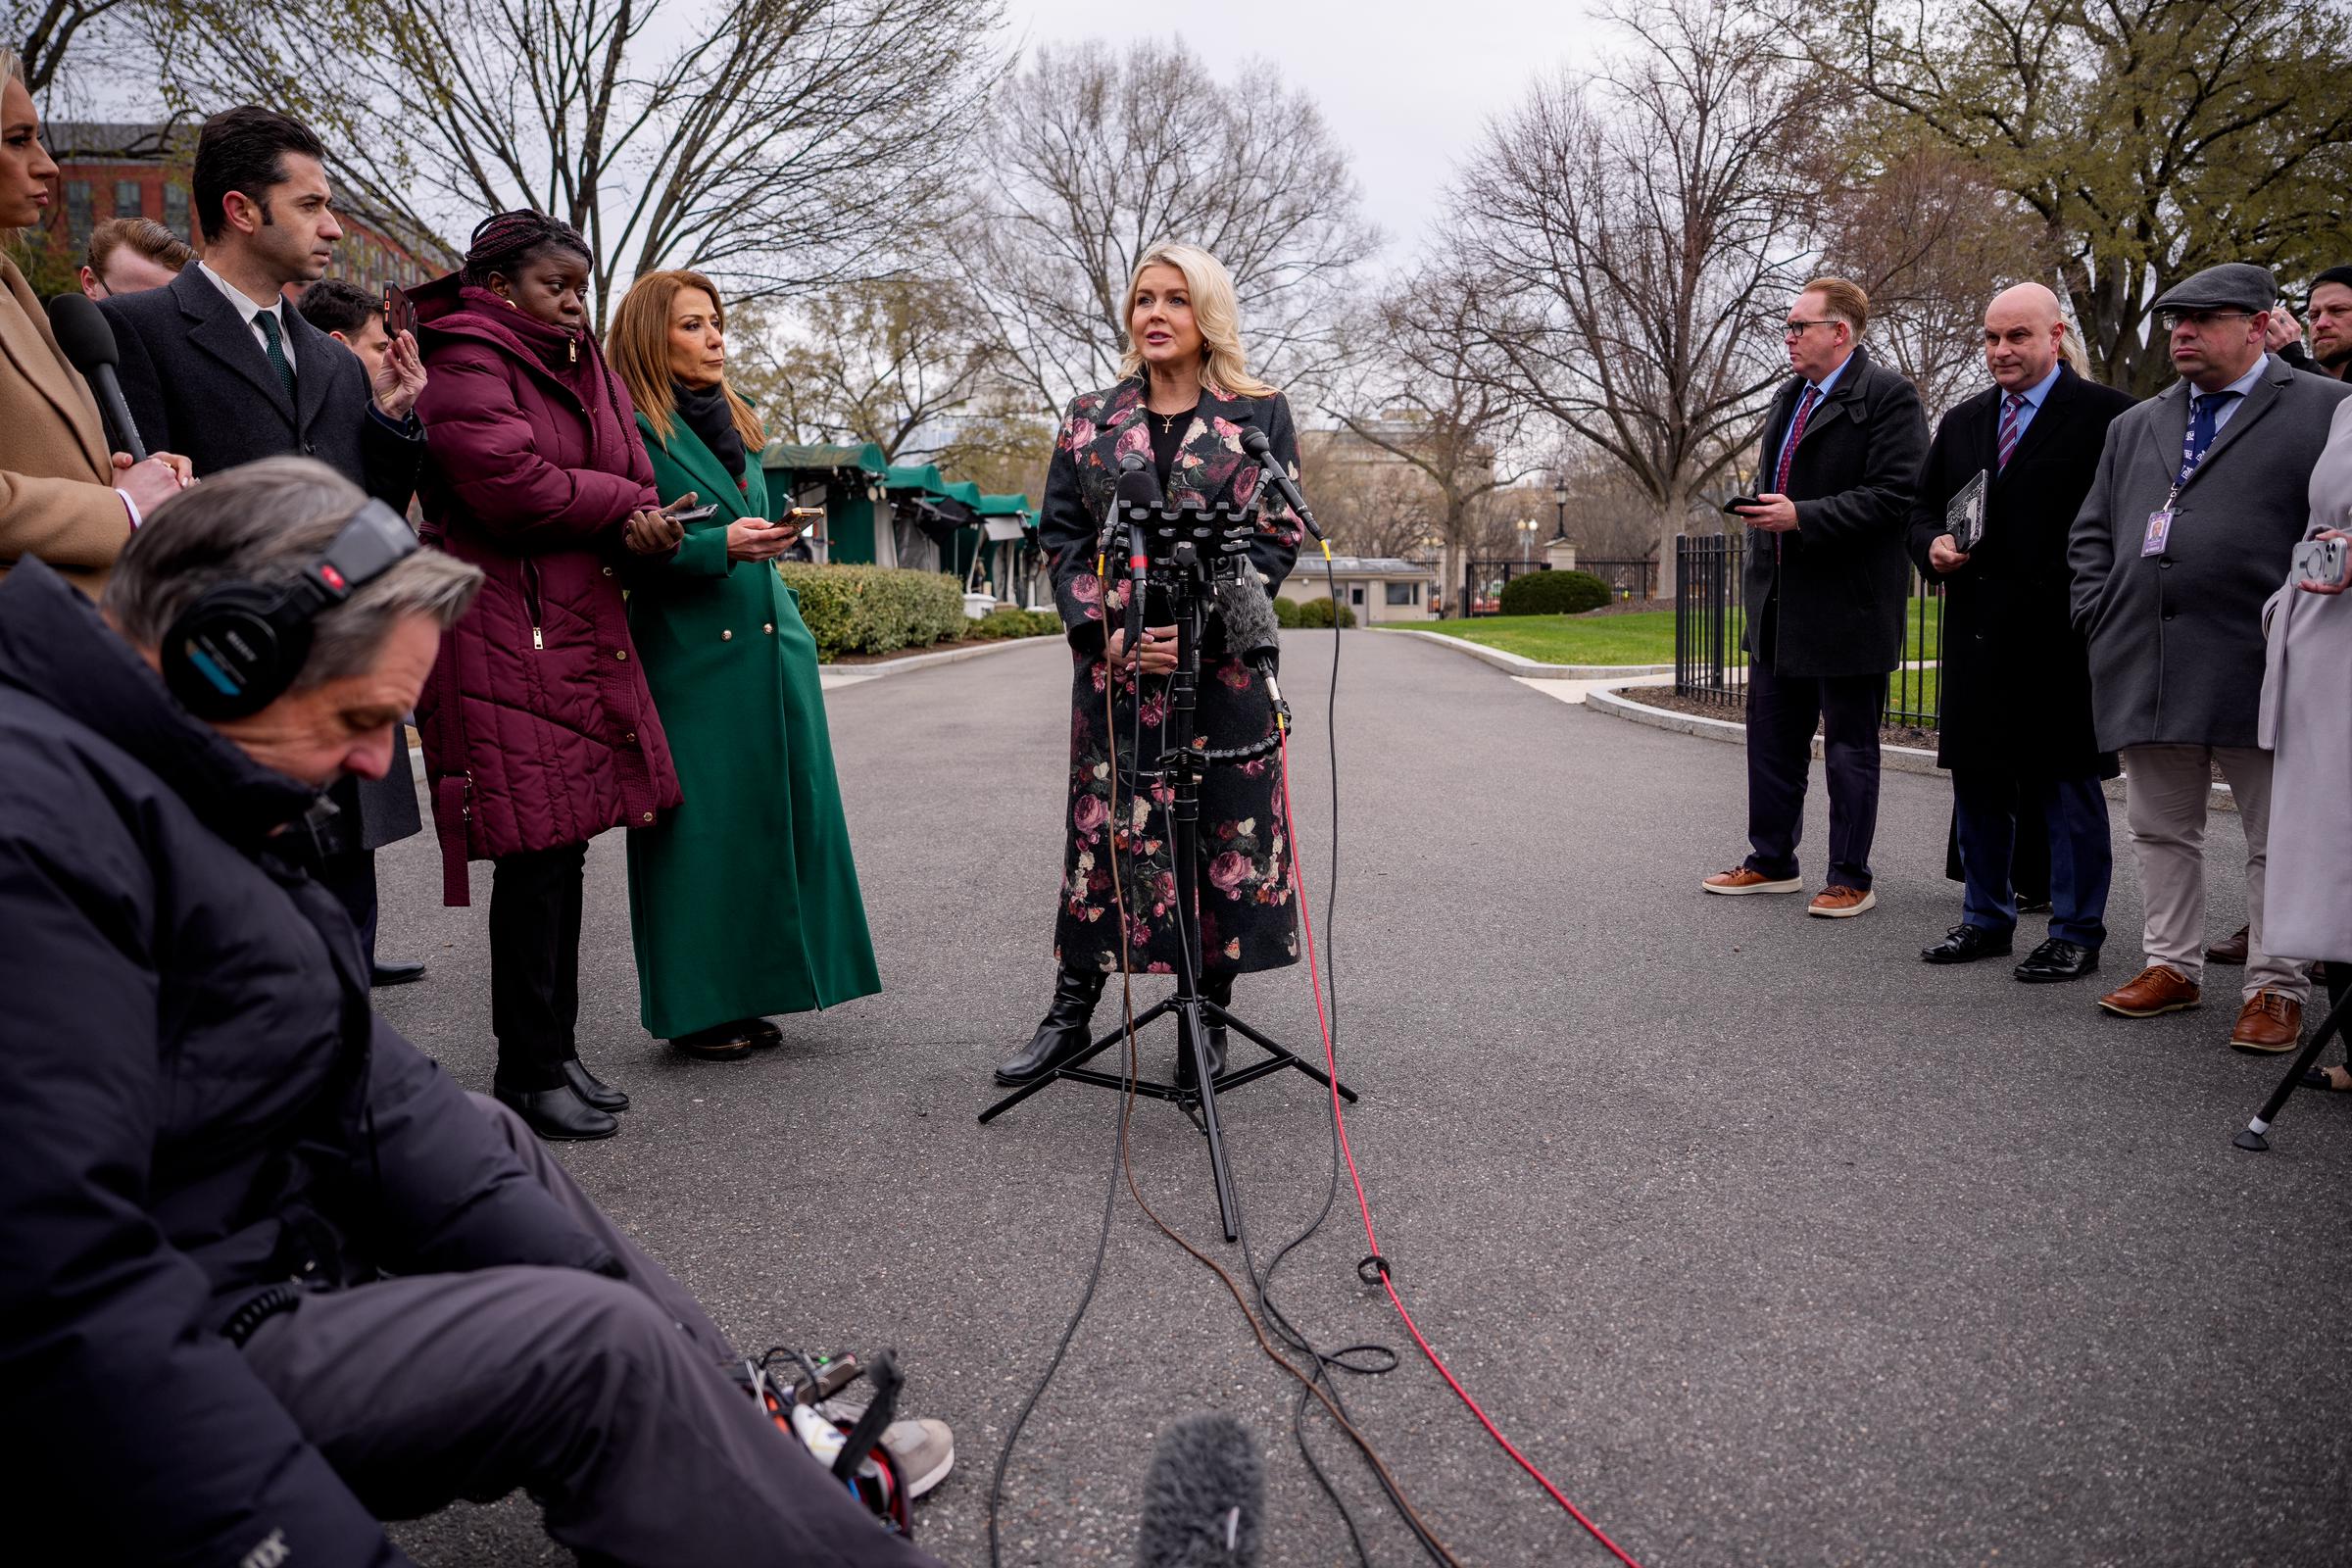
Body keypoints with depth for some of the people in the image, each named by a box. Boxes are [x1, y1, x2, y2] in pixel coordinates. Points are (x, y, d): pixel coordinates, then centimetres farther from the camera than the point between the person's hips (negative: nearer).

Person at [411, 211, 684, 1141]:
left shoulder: (580, 367, 20)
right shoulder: (469, 367, -6)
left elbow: (627, 479, 16)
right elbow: (508, 481, -20)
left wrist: (641, 524, -9)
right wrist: (620, 505, -6)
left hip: (582, 632, 8)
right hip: (506, 637, -8)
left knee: (564, 849, 10)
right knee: (537, 853, -7)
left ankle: (557, 1052, 20)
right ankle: (527, 1074, 4)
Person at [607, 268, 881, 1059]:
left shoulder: (733, 425, 20)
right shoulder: (633, 429, -5)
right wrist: (720, 547, -20)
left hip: (771, 654, 8)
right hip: (688, 661, -7)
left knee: (779, 814, 7)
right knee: (698, 828, -3)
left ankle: (745, 994, 19)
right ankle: (695, 1007, 9)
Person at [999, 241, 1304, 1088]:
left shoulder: (1260, 414, 4)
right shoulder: (1089, 418, 11)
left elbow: (1279, 538, -1)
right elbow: (1061, 534, 8)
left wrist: (1200, 625, -13)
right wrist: (1103, 628, -7)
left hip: (1222, 663, -1)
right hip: (1116, 660, 2)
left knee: (1225, 828, 2)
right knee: (1101, 825, 3)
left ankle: (1210, 1014, 15)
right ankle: (1071, 1010, 13)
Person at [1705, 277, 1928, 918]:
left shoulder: (1886, 396, -11)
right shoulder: (1790, 396, 15)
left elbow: (1894, 497, -19)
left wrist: (1801, 517, -23)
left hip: (1847, 607, -8)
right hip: (1780, 606, 8)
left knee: (1850, 746, 3)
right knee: (1772, 737, 14)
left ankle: (1849, 879, 12)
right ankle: (1772, 861, 26)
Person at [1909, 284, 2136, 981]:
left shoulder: (2104, 415, -4)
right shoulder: (1962, 423, 15)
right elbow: (1922, 506, 19)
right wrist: (1933, 545, -2)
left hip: (2061, 637, -6)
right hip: (1977, 637, 6)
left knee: (2067, 785, 3)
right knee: (1977, 780, 13)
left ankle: (2077, 933, 14)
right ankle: (1986, 919, 26)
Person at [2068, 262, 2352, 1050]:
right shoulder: (2134, 426, 17)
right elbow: (2090, 534, 18)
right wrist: (2102, 618, 5)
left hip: (2257, 667, -5)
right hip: (2146, 670, 5)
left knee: (2276, 839, 4)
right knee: (2161, 830, 13)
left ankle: (2276, 988, 14)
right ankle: (2172, 965, 25)